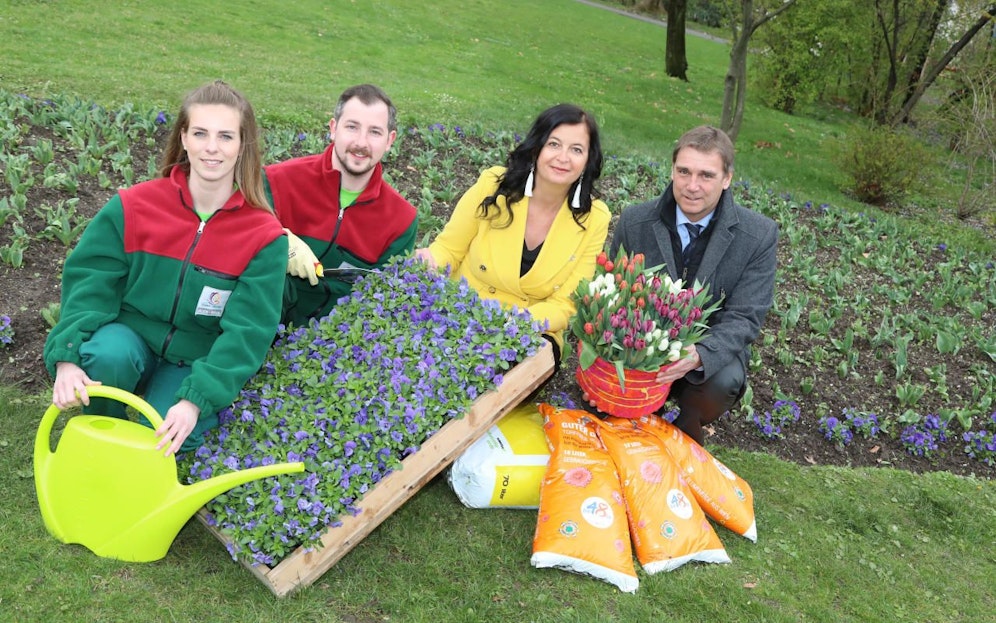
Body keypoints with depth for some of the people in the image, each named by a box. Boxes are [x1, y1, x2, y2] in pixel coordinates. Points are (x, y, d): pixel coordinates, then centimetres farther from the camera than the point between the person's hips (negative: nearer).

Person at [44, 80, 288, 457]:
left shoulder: (265, 237, -15)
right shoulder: (133, 206, -9)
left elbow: (246, 332, -18)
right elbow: (90, 284, -9)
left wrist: (195, 400, -30)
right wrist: (67, 358, -25)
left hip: (199, 361, -1)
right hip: (131, 335, 1)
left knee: (162, 439, -26)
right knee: (106, 355, -33)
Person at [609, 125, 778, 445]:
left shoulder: (760, 235, -11)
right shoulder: (634, 221, -6)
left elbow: (743, 319, -14)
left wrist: (700, 355, -36)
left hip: (711, 351, 0)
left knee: (723, 382, -33)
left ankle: (684, 430, 3)